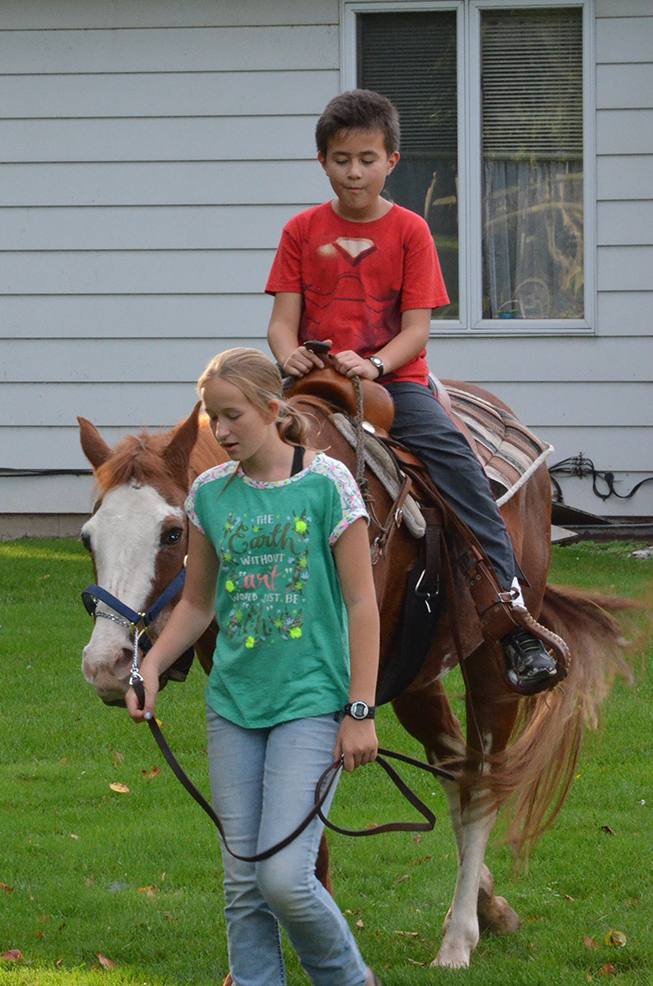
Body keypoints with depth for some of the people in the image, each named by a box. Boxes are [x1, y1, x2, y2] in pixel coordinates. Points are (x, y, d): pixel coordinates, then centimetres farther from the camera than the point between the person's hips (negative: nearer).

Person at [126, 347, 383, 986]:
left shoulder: (327, 483, -7)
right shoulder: (210, 494, 5)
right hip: (233, 704, 5)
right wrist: (150, 665, -1)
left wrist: (360, 712, -8)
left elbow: (361, 603, -5)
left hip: (310, 701, -5)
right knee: (243, 882, 5)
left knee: (285, 878, -13)